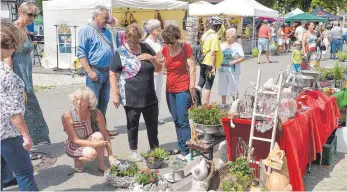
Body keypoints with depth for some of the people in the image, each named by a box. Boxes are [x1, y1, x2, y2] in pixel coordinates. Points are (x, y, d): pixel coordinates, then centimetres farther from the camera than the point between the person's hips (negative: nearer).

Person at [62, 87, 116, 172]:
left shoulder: (97, 114, -21)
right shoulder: (67, 116, -26)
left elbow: (105, 135, -15)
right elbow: (75, 140, -24)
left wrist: (110, 155, -21)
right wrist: (94, 144, -35)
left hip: (89, 141, 3)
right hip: (73, 146, -3)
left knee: (98, 135, -31)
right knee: (91, 154, -33)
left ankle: (101, 165, -11)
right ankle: (77, 159, 2)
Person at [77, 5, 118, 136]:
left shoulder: (107, 32, 15)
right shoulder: (86, 31, -7)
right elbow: (81, 53, -13)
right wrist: (90, 71, -19)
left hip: (107, 72, 8)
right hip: (95, 71, -7)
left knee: (104, 102, 13)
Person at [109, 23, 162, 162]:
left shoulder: (146, 48, 3)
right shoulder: (120, 53, -7)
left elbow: (159, 69, 8)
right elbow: (113, 74, -6)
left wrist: (152, 58, -11)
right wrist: (115, 95, -12)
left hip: (150, 96, 4)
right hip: (131, 98, -4)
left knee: (153, 124, 14)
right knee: (133, 125, 10)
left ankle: (155, 149, 31)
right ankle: (133, 151, 27)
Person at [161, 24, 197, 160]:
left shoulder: (185, 47, -10)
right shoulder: (165, 49, 3)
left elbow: (192, 68, -10)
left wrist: (192, 87, -14)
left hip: (183, 89, -6)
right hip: (170, 89, 6)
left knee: (182, 120, -8)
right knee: (176, 120, 12)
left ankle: (185, 150, -3)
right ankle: (180, 147, 22)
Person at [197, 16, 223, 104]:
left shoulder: (205, 34, 9)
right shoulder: (215, 36, -15)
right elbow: (213, 53, -20)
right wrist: (213, 67, -19)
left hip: (203, 62, 7)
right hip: (210, 64, -7)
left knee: (201, 83, 18)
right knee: (208, 85, 3)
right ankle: (205, 104, 8)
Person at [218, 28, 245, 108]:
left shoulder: (237, 46, 0)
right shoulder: (223, 45, 14)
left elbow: (242, 57, -4)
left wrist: (235, 61, -18)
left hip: (233, 70, -4)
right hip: (223, 70, 5)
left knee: (234, 87, -2)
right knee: (222, 86, 8)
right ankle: (223, 103, 21)